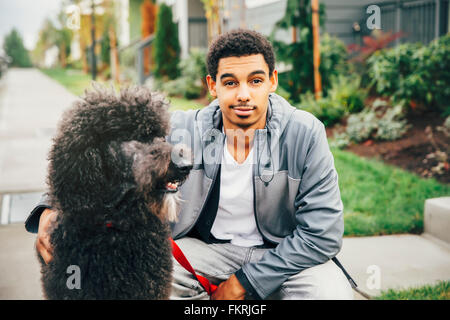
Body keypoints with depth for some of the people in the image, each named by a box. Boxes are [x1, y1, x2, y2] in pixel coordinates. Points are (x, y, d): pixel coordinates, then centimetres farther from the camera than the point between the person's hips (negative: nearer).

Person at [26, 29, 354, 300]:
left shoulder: (305, 134, -16)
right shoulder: (182, 131, -11)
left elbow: (323, 233, -16)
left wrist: (245, 283, -17)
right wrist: (52, 208, -32)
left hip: (284, 254, -1)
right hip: (206, 246, 1)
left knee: (331, 291, -30)